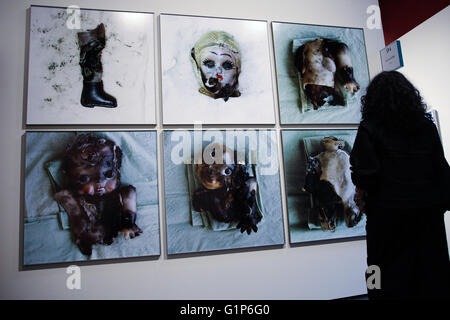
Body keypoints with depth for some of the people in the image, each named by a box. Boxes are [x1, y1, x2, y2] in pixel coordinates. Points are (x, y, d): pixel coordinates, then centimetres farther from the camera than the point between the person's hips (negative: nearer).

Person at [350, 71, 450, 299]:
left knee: (391, 280, 8)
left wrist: (360, 197, 2)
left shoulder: (369, 129, -8)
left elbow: (366, 173, -13)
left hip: (388, 212, -4)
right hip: (428, 210, 5)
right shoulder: (426, 125, 6)